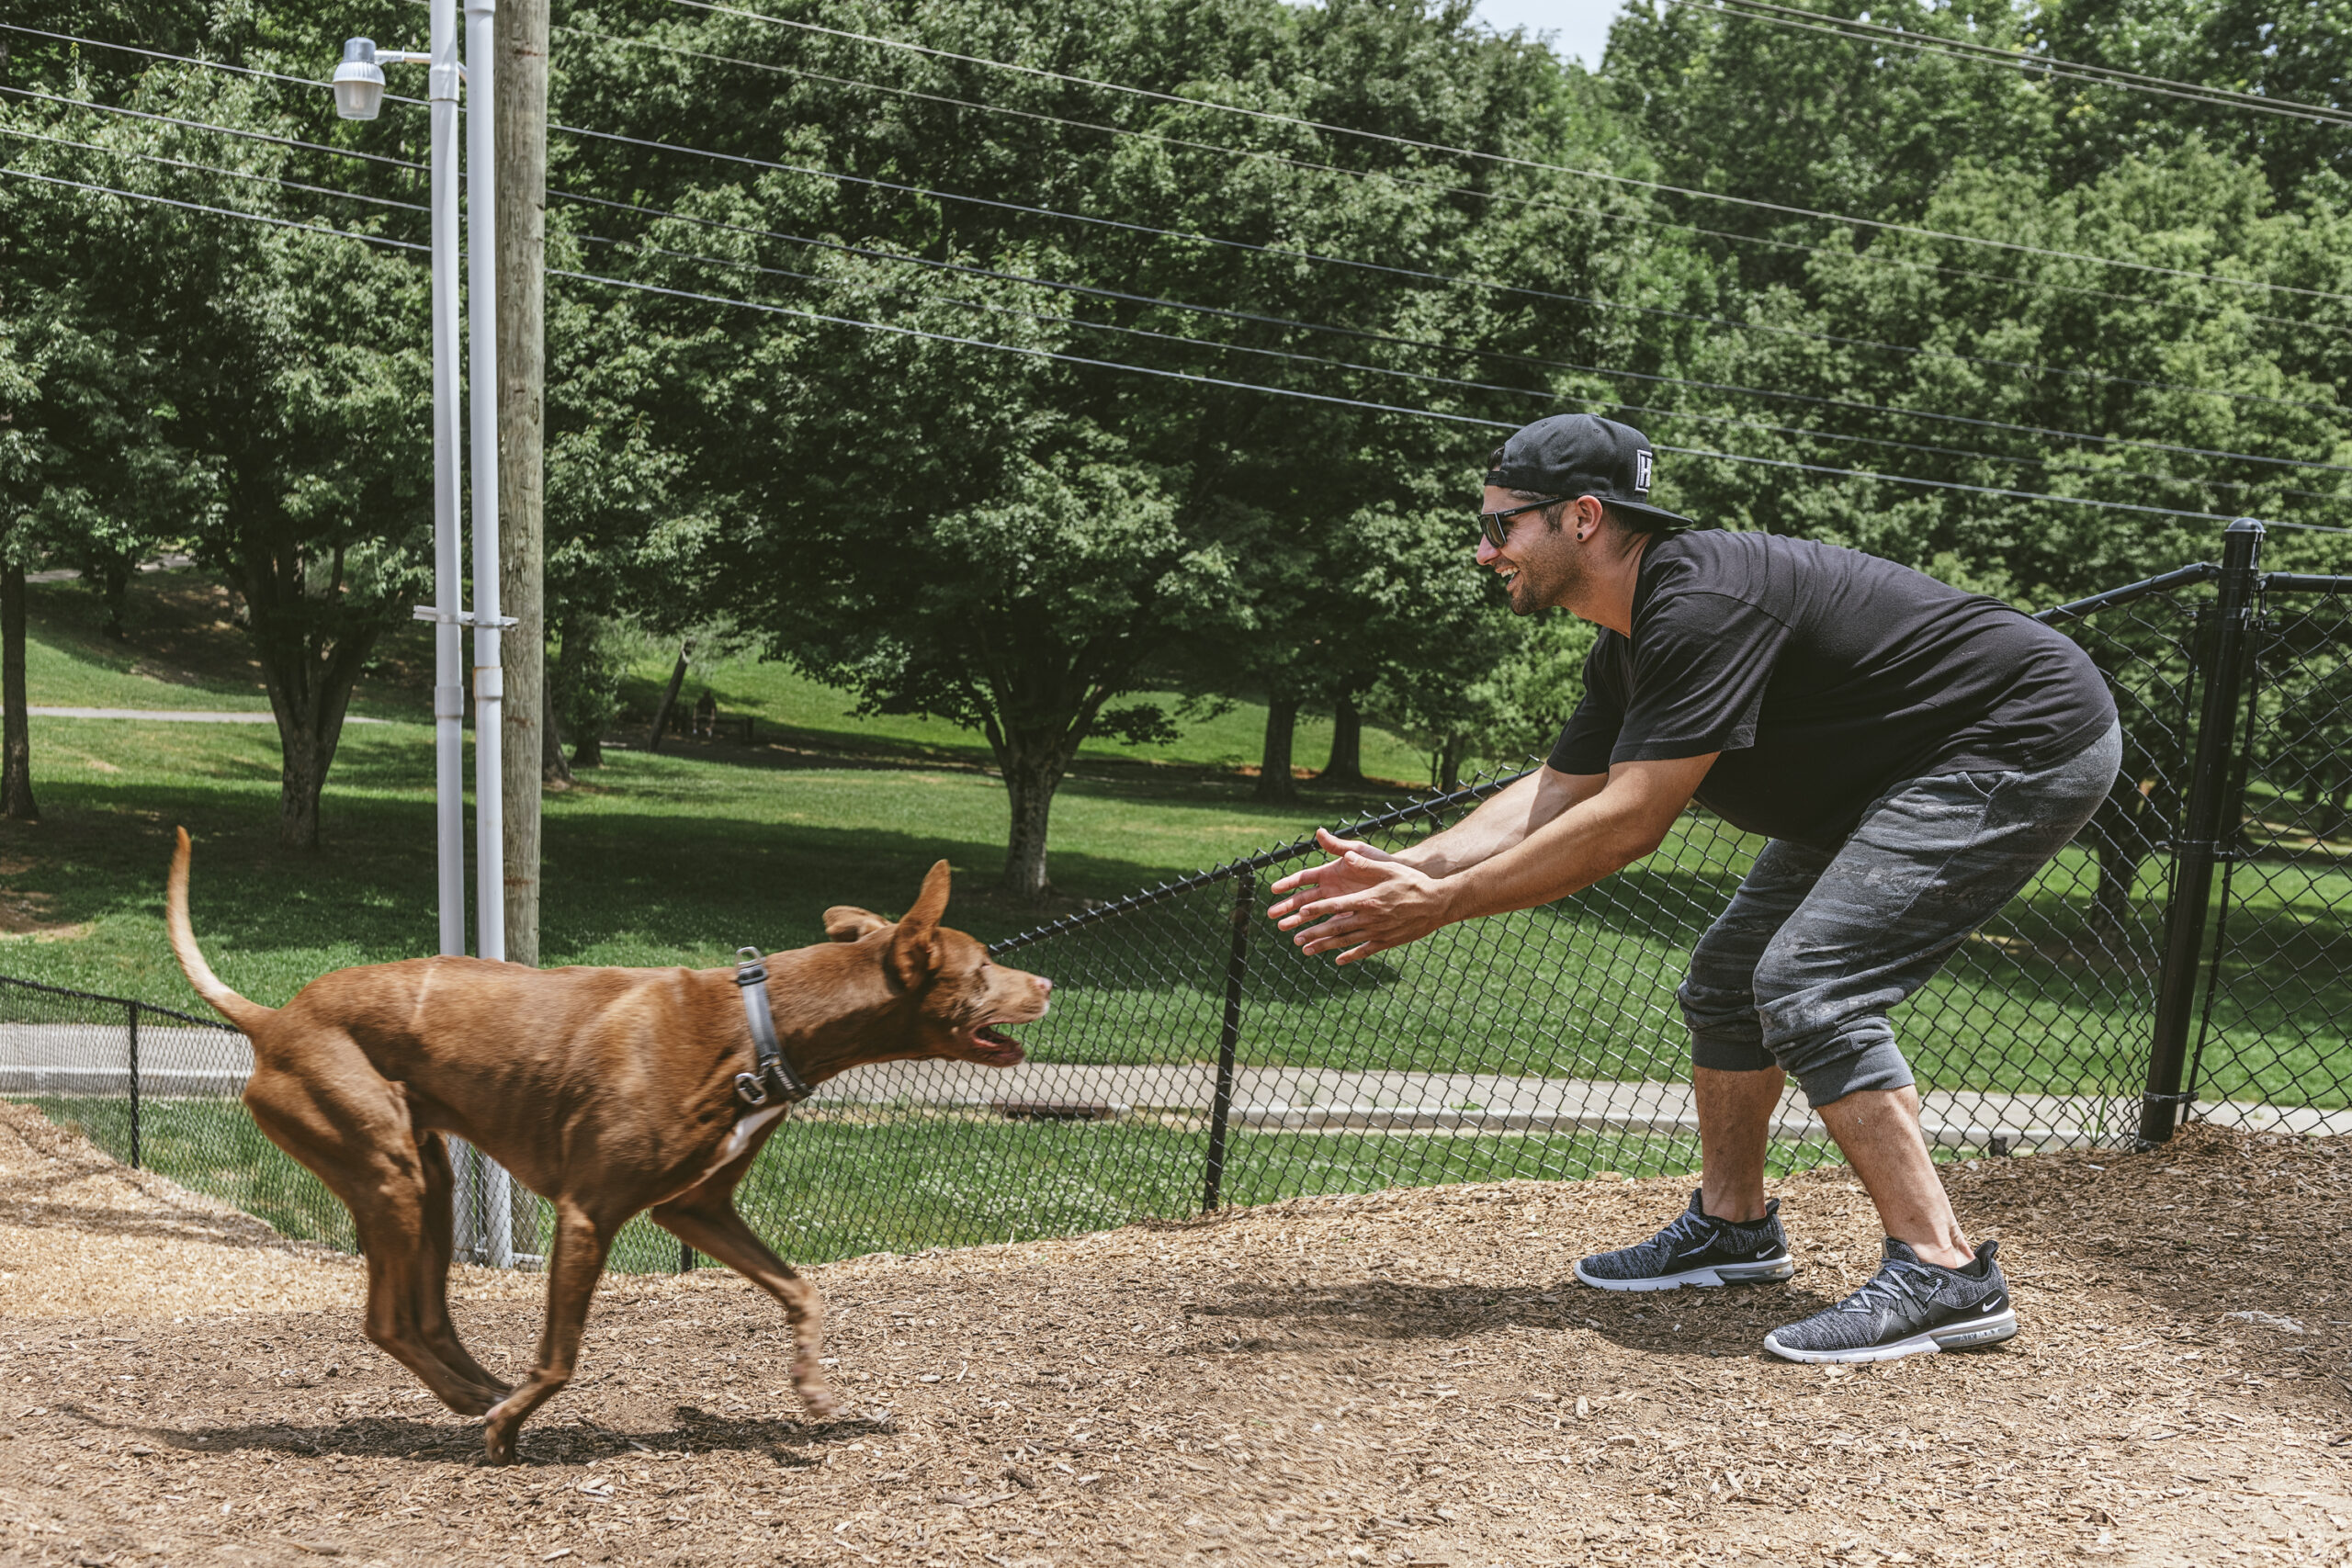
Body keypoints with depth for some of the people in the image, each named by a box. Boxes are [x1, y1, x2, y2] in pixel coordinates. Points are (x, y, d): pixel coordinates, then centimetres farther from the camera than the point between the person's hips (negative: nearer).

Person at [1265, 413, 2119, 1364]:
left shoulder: (1701, 605, -28)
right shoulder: (1630, 646, 4)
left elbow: (1628, 823, -30)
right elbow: (1553, 795, 8)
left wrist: (1444, 904, -25)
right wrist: (1404, 869, -4)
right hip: (1890, 779, 11)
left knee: (1806, 988, -22)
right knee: (1728, 980, 12)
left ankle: (1945, 1275, -16)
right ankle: (1733, 1224, 26)